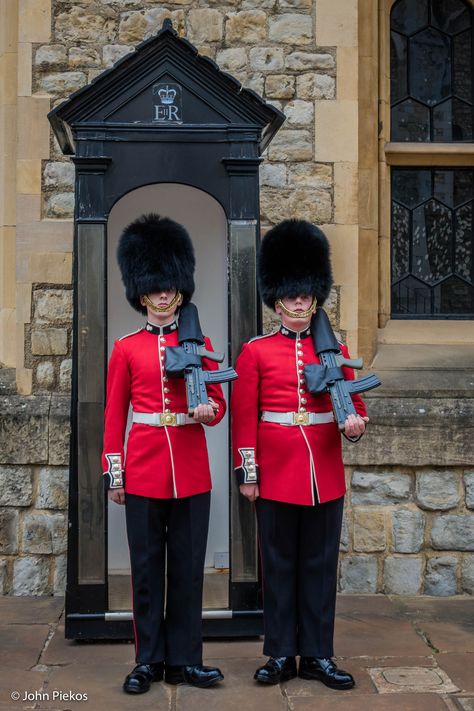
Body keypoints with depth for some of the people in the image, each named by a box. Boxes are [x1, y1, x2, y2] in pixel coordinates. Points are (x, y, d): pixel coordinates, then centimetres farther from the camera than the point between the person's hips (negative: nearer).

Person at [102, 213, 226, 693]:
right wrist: (113, 473, 0)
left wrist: (209, 411, -16)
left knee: (188, 567, 6)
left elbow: (217, 403, 8)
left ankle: (184, 659, 17)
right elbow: (114, 415, 4)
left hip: (191, 469, 1)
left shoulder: (199, 343, 6)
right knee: (147, 567, 6)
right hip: (144, 469, -1)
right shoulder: (126, 348, 3)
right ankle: (148, 660, 18)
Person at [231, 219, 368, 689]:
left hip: (325, 475, 2)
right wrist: (247, 471, -6)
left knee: (320, 564, 8)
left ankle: (318, 655, 19)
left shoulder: (334, 349, 7)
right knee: (279, 564, 7)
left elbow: (353, 403, 9)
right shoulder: (256, 351, 0)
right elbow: (243, 416, -2)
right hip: (276, 475, -2)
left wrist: (355, 421, -14)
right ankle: (281, 655, 19)